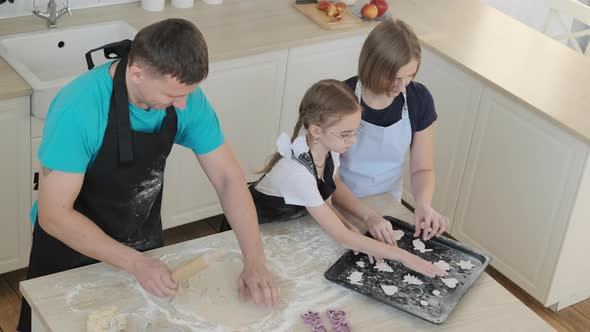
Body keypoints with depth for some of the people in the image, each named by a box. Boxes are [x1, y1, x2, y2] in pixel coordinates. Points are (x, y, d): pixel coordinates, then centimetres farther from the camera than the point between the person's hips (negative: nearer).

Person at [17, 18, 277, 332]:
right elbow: (54, 215, -29)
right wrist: (134, 263, -34)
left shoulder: (185, 97, -19)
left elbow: (228, 178, -13)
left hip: (144, 243, 4)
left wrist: (255, 261, -23)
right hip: (72, 246, -4)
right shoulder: (78, 108, -34)